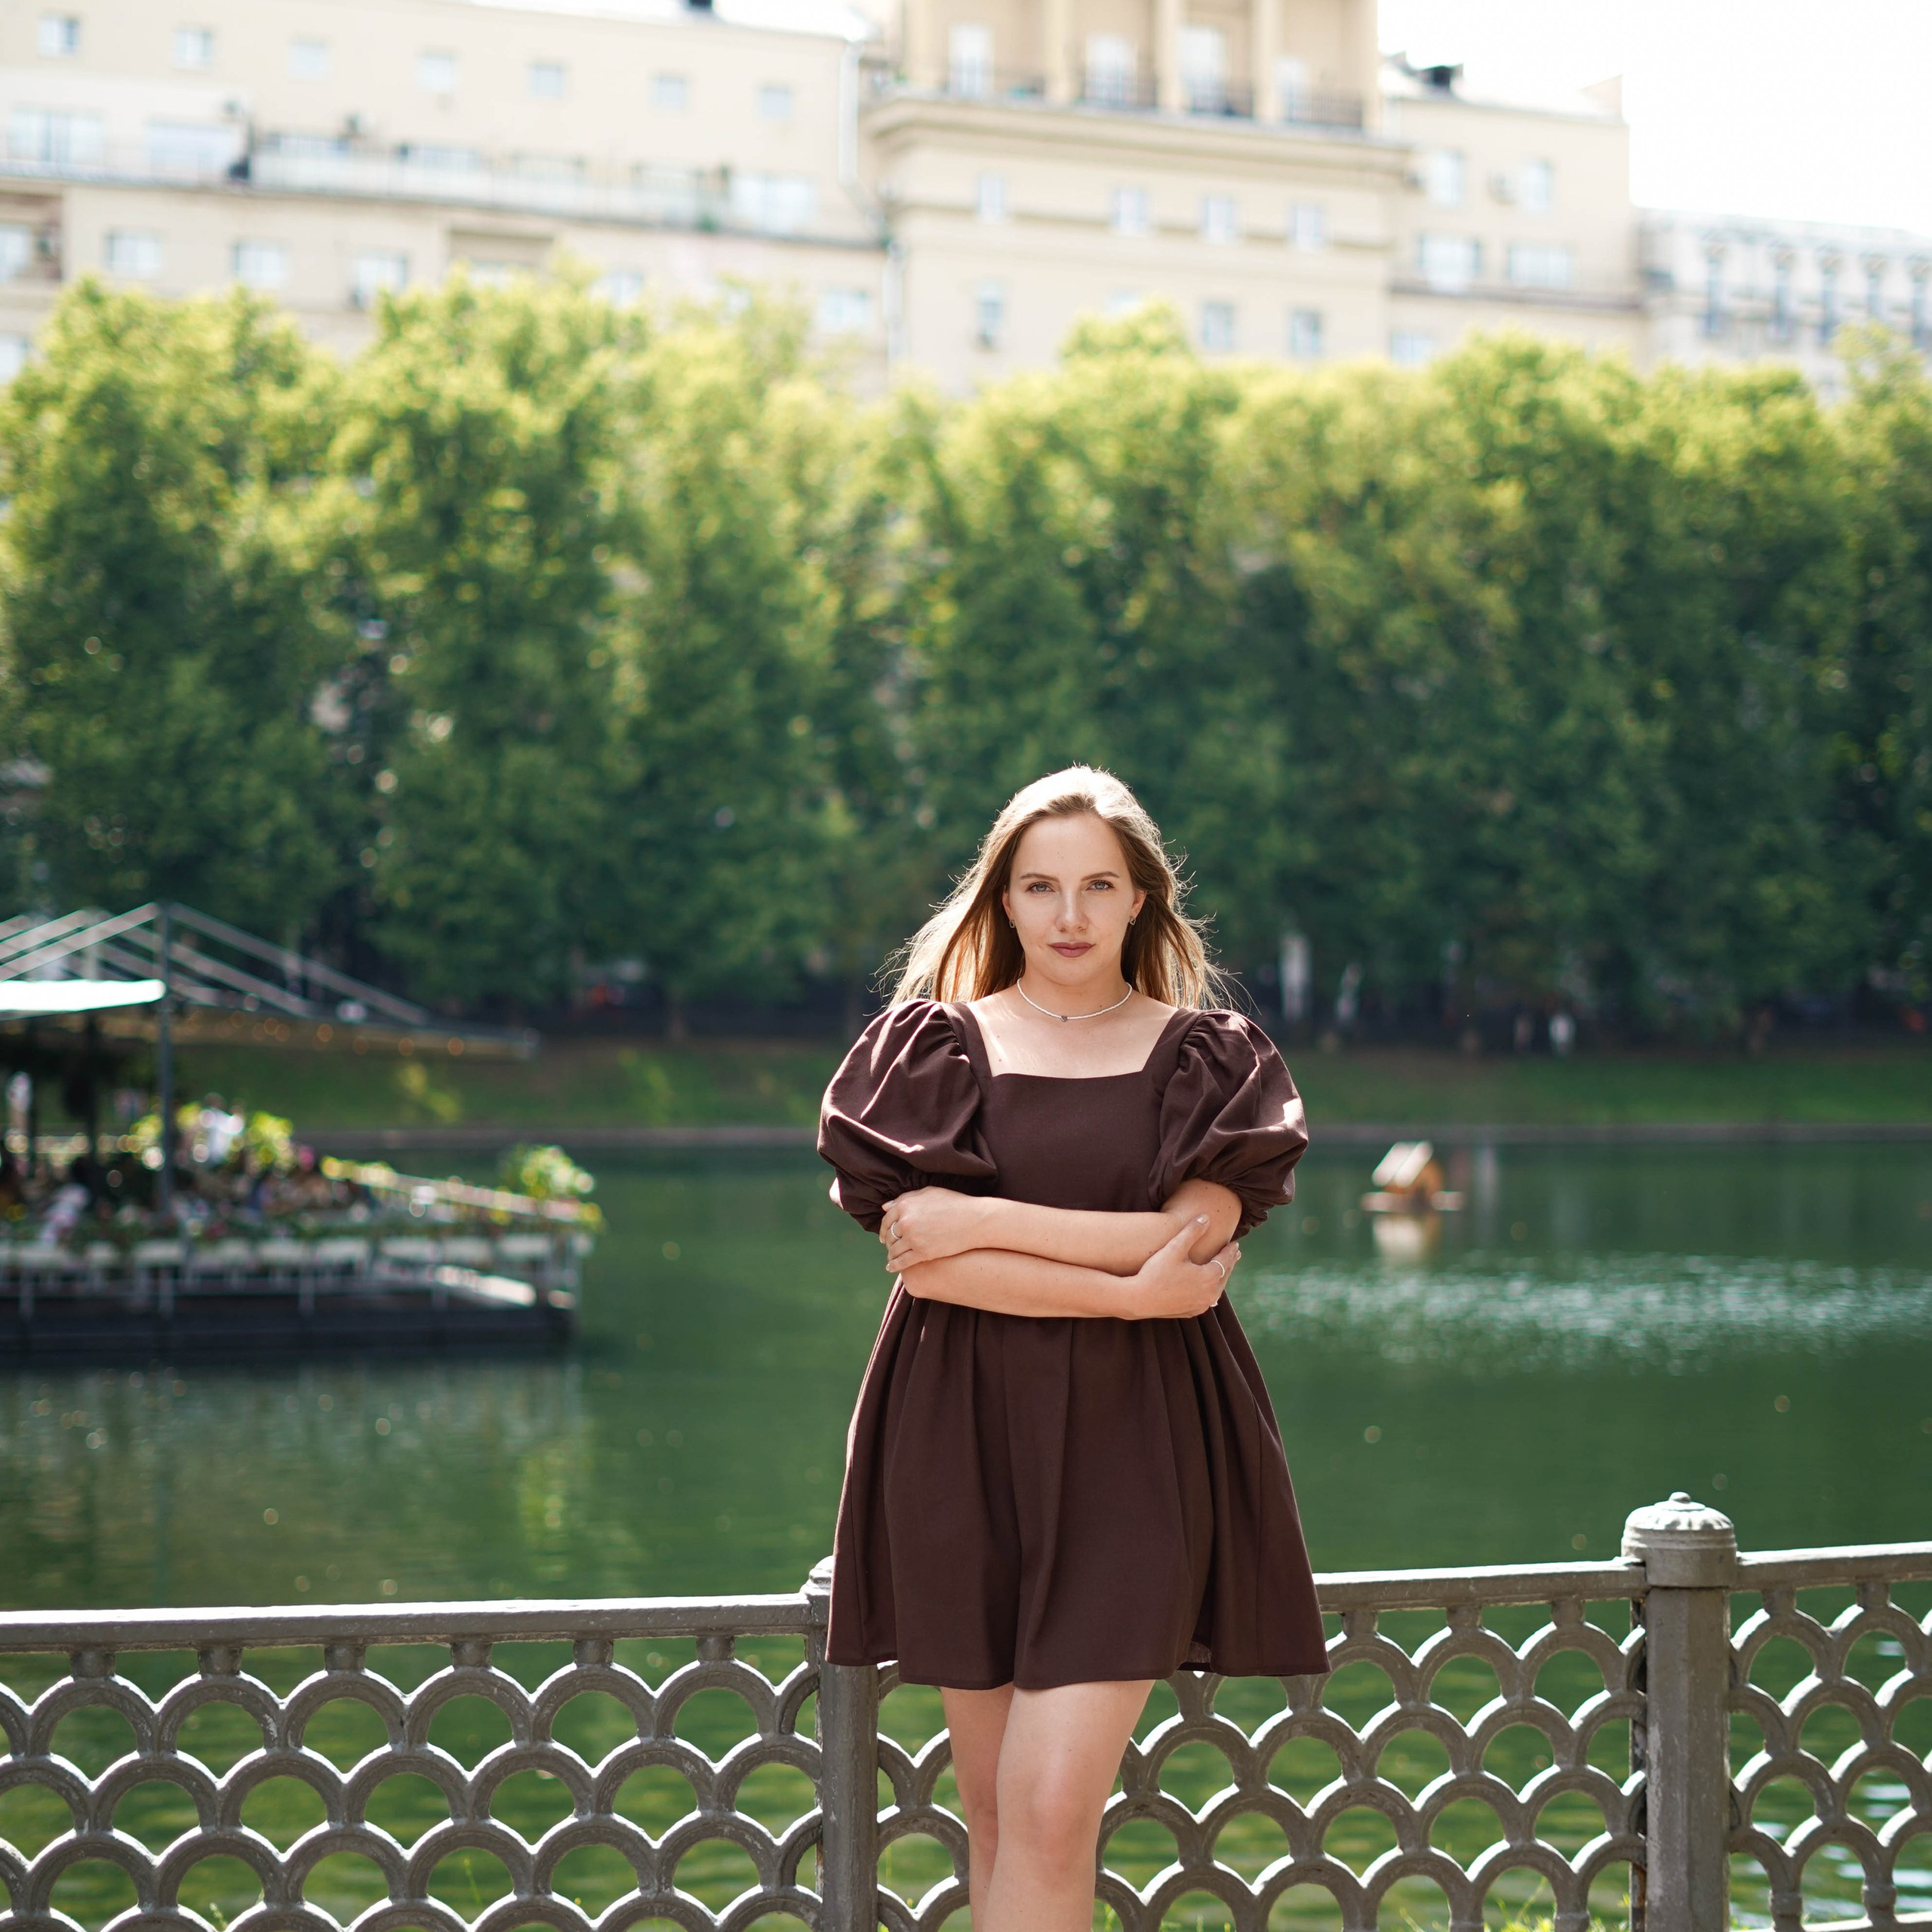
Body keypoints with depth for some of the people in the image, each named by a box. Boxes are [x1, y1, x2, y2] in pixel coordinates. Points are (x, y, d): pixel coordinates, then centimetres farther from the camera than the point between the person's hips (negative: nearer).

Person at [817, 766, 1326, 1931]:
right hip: (965, 1441, 1)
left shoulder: (1207, 1058, 8)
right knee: (996, 1814, 6)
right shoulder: (935, 1048, 6)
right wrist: (1127, 1288, -13)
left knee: (1053, 1810, -13)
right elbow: (926, 1257, -7)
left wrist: (981, 1223, -9)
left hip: (1131, 1451, -1)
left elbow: (1191, 1237, -8)